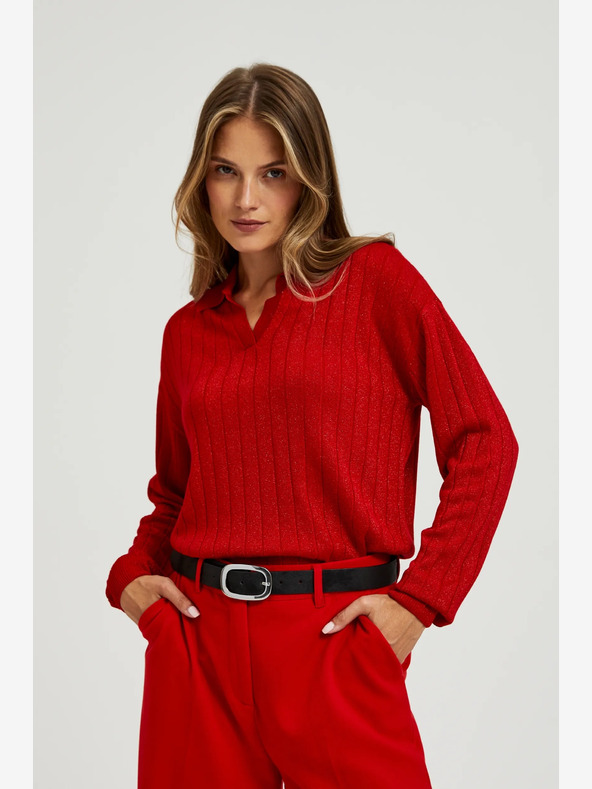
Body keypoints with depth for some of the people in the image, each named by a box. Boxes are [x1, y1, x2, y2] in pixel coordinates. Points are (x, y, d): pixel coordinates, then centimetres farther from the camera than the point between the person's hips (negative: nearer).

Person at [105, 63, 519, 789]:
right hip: (198, 637, 4)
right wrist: (131, 574, 1)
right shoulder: (188, 329, 10)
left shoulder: (374, 279, -2)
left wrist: (420, 599, -9)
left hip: (336, 637, -3)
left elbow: (484, 441, -5)